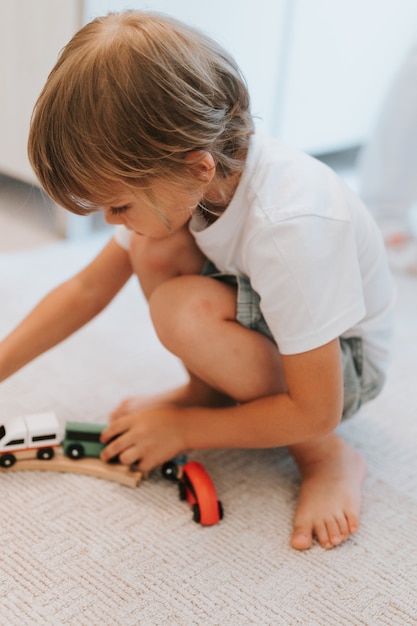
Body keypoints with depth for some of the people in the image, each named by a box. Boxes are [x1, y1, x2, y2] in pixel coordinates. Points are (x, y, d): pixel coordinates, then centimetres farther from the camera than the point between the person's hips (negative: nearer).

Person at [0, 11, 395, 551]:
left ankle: (327, 457, -14)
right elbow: (89, 288, -3)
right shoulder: (173, 177, -15)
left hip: (340, 361, -6)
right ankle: (208, 391, 2)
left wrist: (182, 430, -21)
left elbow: (315, 413, -30)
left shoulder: (292, 227, -38)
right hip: (266, 326, 6)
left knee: (183, 311, -33)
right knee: (153, 245, -19)